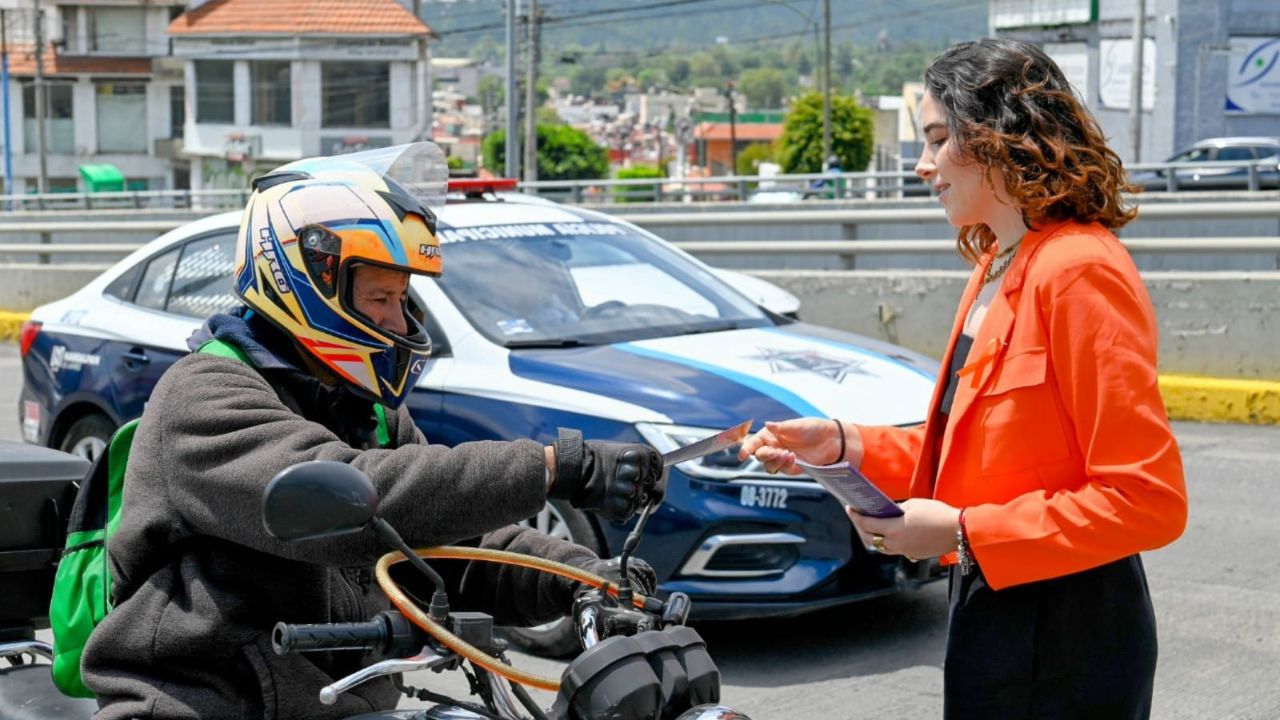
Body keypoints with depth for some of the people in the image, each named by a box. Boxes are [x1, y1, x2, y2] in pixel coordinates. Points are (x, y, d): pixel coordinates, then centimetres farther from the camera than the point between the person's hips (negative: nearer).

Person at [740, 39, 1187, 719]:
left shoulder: (1080, 272, -19)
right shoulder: (998, 268, 10)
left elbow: (1147, 498, -23)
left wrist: (960, 531, -22)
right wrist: (846, 444, 3)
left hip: (1063, 642, -9)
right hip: (989, 605, 9)